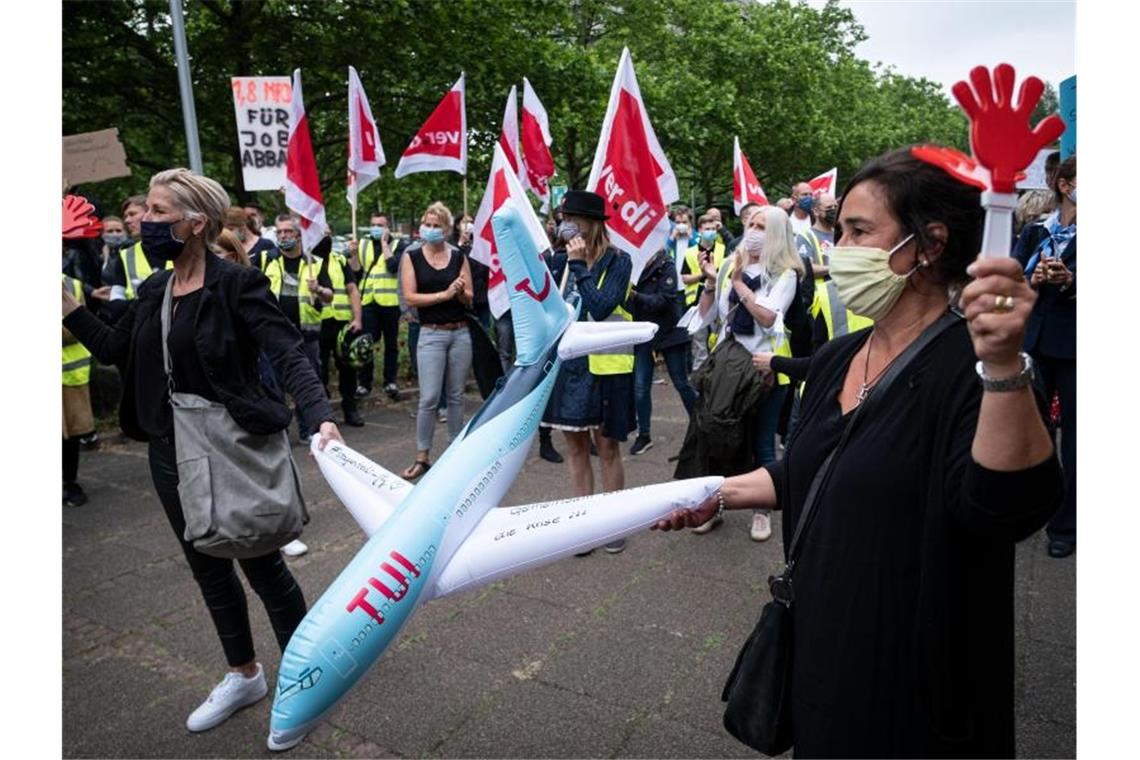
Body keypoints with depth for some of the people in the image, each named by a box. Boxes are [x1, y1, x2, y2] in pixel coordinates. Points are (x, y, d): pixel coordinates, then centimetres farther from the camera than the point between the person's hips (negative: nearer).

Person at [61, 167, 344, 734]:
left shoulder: (236, 283, -15)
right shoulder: (154, 291, 7)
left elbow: (287, 354, -24)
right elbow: (113, 349, 18)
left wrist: (321, 417, -39)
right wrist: (66, 303, 8)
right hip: (171, 453, 8)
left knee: (262, 566, 6)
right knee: (208, 568, 18)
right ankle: (244, 675, 38)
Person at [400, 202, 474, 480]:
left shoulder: (459, 257, 6)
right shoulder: (413, 256, 1)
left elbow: (469, 298, 7)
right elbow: (410, 298, -8)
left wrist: (461, 292, -15)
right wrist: (444, 294, -15)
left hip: (461, 333, 3)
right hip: (431, 334, -2)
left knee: (456, 396, 10)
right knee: (429, 398, -6)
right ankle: (422, 456, 6)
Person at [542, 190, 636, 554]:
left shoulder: (617, 261, -9)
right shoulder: (562, 260, 5)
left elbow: (601, 308, -21)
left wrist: (579, 266, -18)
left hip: (606, 364, -4)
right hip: (569, 362, 5)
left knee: (607, 445, 5)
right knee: (575, 444, 10)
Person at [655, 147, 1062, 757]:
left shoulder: (971, 362, -20)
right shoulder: (835, 360, 3)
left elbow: (1011, 505, -34)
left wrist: (1003, 365, -46)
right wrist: (719, 493, 6)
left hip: (914, 665, -6)